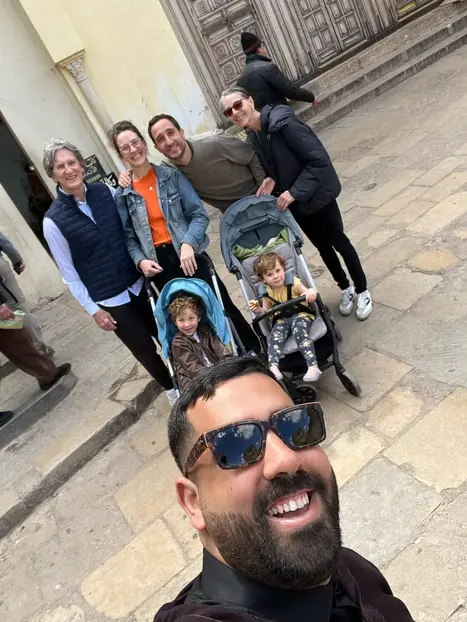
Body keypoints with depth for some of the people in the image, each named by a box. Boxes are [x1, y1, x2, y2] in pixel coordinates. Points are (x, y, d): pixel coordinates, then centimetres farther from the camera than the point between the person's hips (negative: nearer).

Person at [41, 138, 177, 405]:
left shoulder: (105, 191, -3)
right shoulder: (53, 220, -12)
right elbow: (68, 271, -8)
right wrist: (93, 309, -7)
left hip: (139, 282, 3)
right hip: (109, 300, -3)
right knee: (145, 349, 12)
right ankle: (172, 387, 38)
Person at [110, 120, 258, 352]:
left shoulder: (172, 175, -1)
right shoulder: (122, 194, 3)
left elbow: (199, 214, -5)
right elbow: (129, 236, 5)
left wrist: (187, 244, -19)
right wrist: (140, 261, -13)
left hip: (188, 254, -1)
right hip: (158, 264, 2)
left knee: (223, 306, 4)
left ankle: (256, 352, 23)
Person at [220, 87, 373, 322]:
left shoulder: (282, 122, -24)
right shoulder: (251, 138, -1)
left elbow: (319, 159, -26)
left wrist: (295, 191, -29)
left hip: (317, 195, -6)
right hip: (295, 204, 6)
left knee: (339, 243, 8)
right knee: (323, 247, 19)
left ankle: (362, 291, 29)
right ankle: (346, 289, 40)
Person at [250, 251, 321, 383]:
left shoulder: (293, 283, -6)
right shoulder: (266, 293, 3)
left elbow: (307, 294, -11)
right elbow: (266, 311, 11)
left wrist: (311, 292, -37)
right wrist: (259, 310, -13)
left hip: (300, 314, -3)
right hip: (281, 319, 3)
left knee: (299, 331, -35)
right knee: (275, 336, -29)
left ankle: (313, 366, -42)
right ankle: (273, 368, -45)